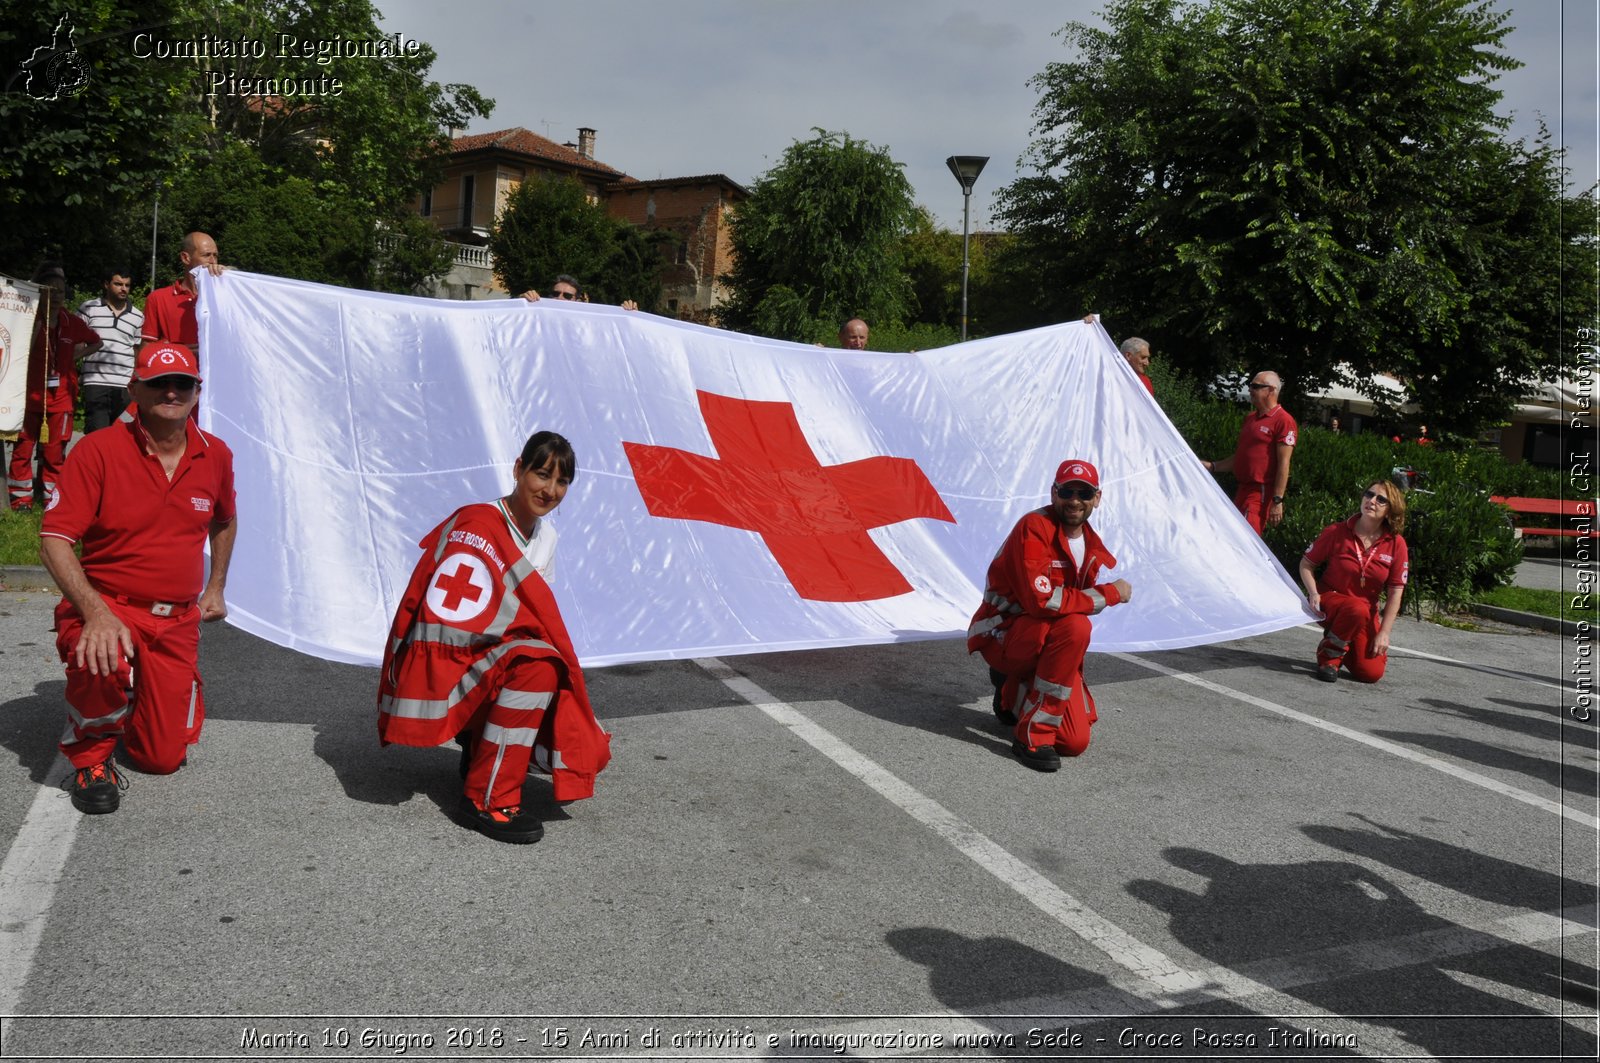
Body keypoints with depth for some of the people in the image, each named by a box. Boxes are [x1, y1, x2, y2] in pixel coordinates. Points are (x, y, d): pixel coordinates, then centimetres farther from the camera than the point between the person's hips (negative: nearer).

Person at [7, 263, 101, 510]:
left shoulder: (71, 322, 4)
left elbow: (96, 342, 19)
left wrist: (76, 354, 6)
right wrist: (37, 319, -18)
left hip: (61, 396, 2)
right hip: (30, 394, -2)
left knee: (55, 450, 6)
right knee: (23, 447, -1)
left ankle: (53, 499, 12)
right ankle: (21, 499, 8)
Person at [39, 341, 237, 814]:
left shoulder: (215, 455, 1)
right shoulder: (98, 450, -13)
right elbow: (54, 540, -16)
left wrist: (215, 587, 20)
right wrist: (95, 612, -29)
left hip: (177, 620, 4)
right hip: (107, 607, -3)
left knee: (163, 758, 2)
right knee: (104, 663, -41)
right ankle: (91, 752, -7)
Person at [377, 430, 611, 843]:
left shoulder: (546, 535, 6)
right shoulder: (478, 527, -21)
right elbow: (440, 627, -26)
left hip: (485, 665, 8)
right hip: (437, 669, -8)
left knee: (576, 742, -2)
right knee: (538, 663, -33)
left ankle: (480, 746, 21)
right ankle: (486, 798, -23)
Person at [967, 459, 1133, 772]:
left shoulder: (1094, 547, 4)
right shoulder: (1034, 528, -21)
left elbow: (1079, 602, 8)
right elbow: (1041, 599, -32)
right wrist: (1109, 593, -23)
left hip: (1044, 642, 7)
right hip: (1001, 632, -7)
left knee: (1075, 742, -4)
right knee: (1075, 626, -36)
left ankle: (1013, 691, 25)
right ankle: (1033, 734, -23)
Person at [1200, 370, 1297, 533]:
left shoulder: (1283, 421, -11)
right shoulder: (1250, 418, 15)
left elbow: (1283, 464, -15)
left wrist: (1277, 501, -18)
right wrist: (1212, 466, 14)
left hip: (1261, 492, -9)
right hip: (1242, 489, 9)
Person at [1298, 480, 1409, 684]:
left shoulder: (1396, 545, -6)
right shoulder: (1337, 532, -8)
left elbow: (1395, 592, -4)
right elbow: (1306, 563, 1)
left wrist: (1383, 633, -10)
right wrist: (1313, 593, -17)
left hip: (1366, 612, 3)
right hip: (1328, 600, -3)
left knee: (1372, 673, -12)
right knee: (1357, 608, -39)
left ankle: (1343, 644, 21)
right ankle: (1328, 655, -14)